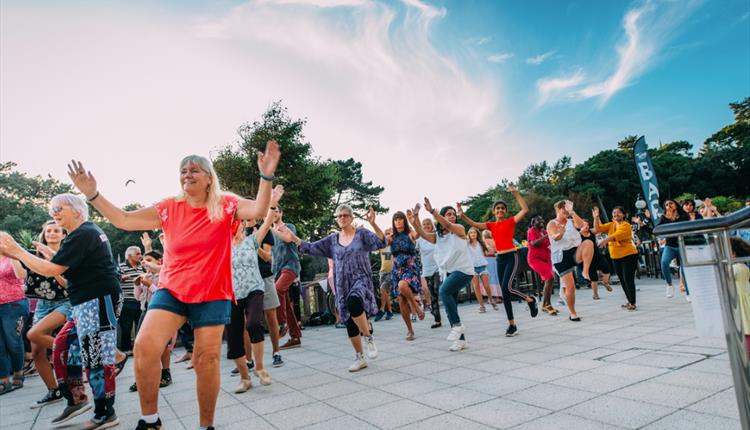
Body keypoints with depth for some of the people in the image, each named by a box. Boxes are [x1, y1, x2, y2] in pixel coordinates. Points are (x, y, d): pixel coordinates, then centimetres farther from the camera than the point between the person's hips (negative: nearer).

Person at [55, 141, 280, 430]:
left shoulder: (225, 205, -3)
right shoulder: (169, 208, 5)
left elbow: (259, 210, -17)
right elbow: (124, 220, 7)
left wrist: (266, 176, -31)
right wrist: (92, 194, -2)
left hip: (212, 294, -2)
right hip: (172, 289, 2)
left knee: (207, 358, 1)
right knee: (145, 346, -15)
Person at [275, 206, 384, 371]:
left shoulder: (362, 234, -2)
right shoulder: (332, 239, 10)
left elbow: (381, 243, -16)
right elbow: (311, 248, 8)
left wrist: (373, 224, -32)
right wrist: (293, 238, -6)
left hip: (361, 280, -5)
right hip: (343, 285, 5)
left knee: (354, 303, -36)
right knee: (350, 323, 7)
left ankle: (369, 338, -14)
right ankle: (360, 358, 24)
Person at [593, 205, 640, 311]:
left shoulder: (626, 225, -13)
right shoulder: (611, 225, 8)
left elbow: (617, 235, -31)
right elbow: (597, 229, 0)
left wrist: (606, 240, -47)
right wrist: (596, 217, -12)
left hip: (629, 255, -7)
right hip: (615, 257, 7)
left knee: (628, 279, -8)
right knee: (622, 280, 13)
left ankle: (633, 303, 3)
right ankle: (630, 301, 27)